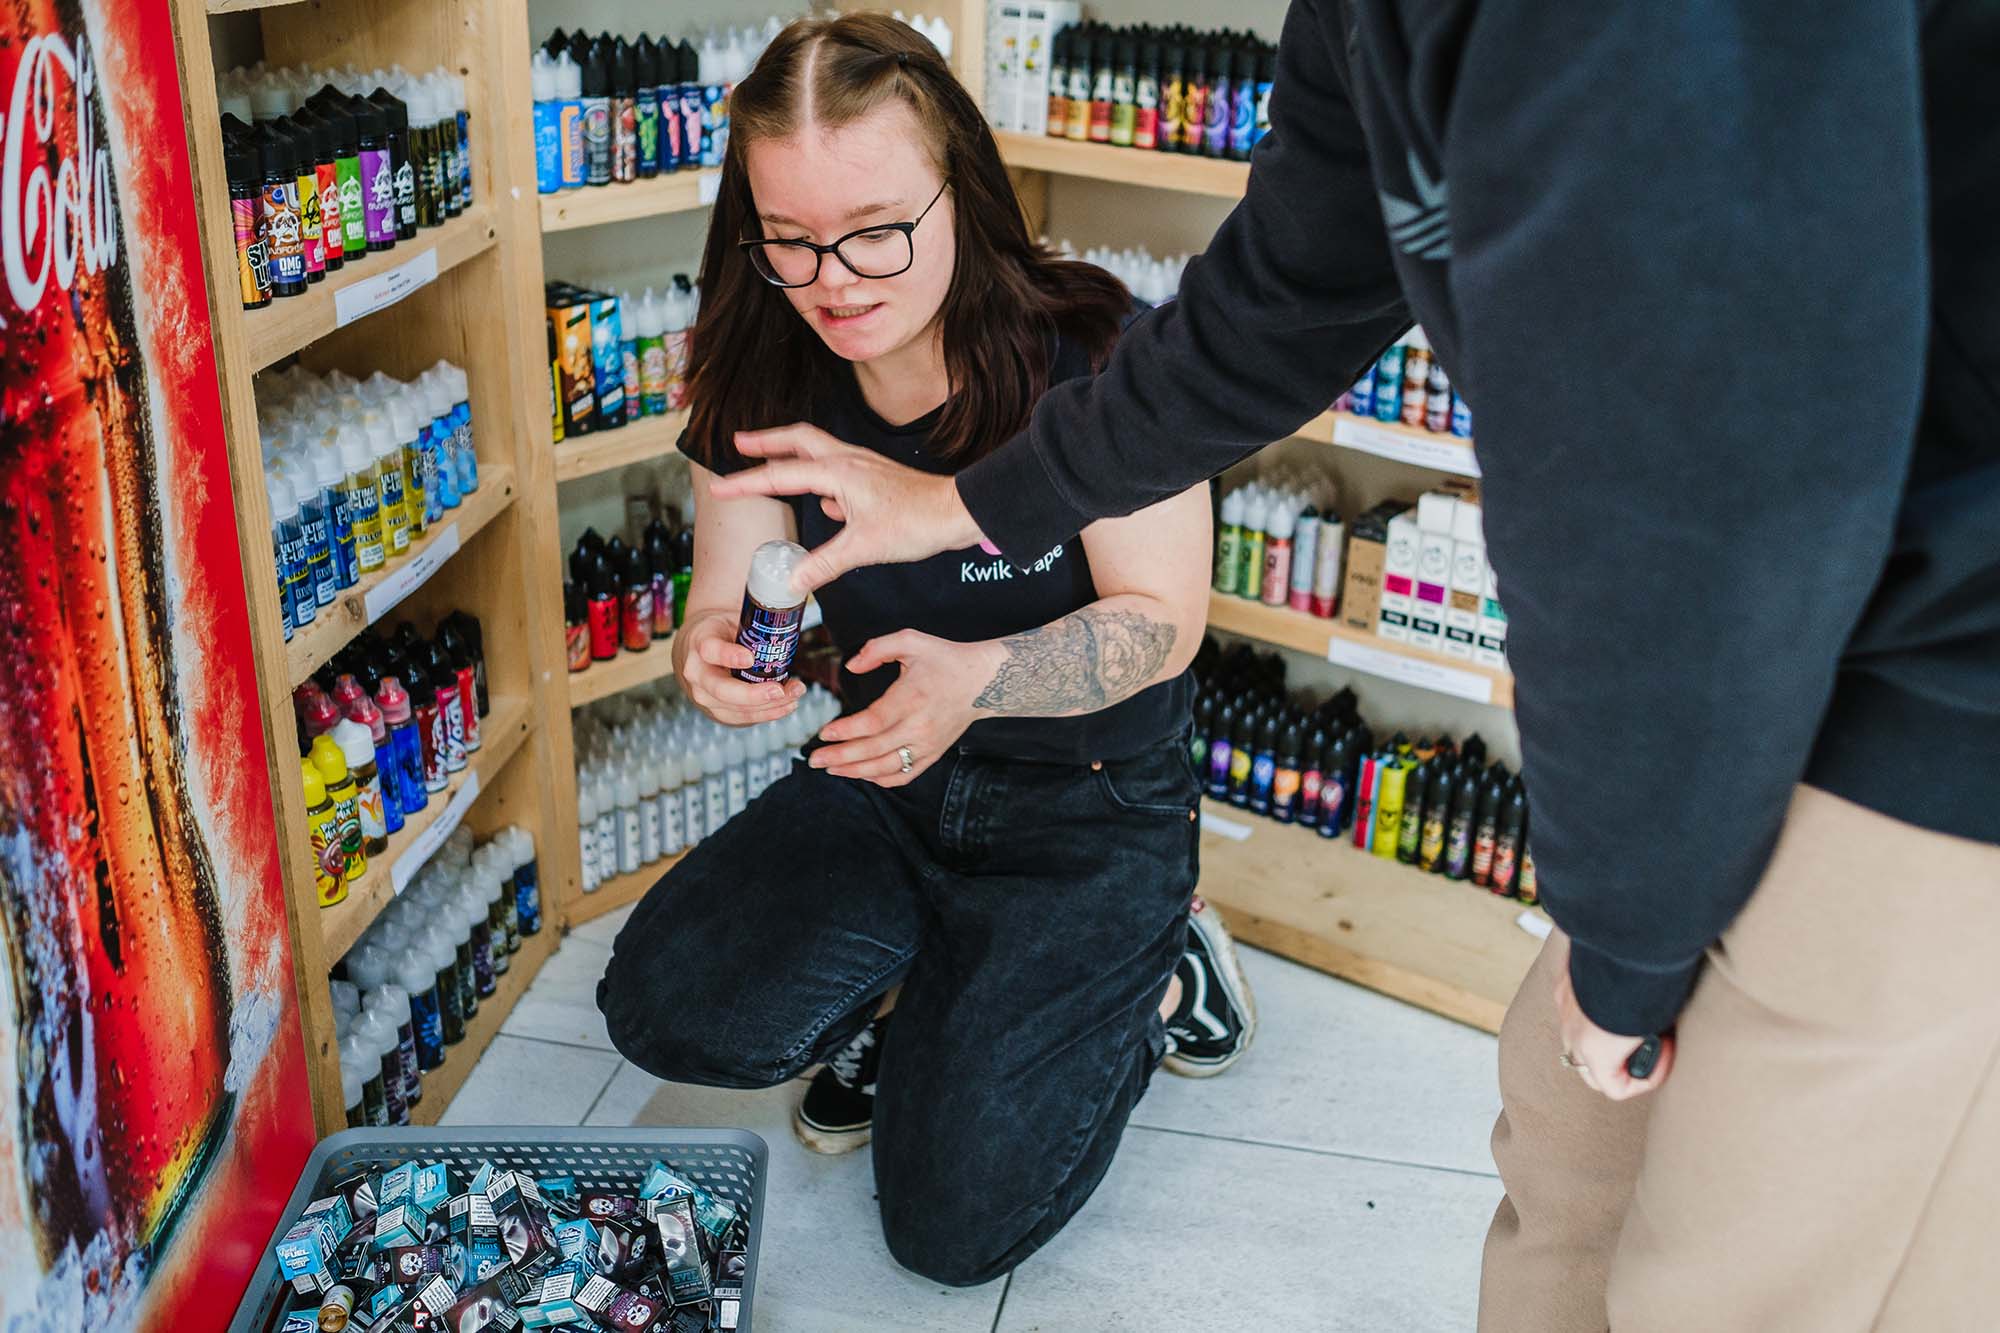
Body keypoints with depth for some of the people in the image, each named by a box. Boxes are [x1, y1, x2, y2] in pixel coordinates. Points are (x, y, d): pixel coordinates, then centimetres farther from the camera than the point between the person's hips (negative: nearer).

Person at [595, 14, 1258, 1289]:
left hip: (1093, 809, -4)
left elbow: (1161, 620, -18)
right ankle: (911, 986, 13)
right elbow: (730, 595, -2)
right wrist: (716, 649, -28)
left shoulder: (1099, 359, -22)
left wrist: (977, 680, -37)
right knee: (671, 1007, -17)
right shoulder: (766, 380, -9)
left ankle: (1156, 977, 16)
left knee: (953, 1221, -10)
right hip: (880, 787, 5)